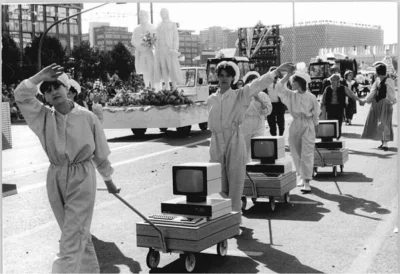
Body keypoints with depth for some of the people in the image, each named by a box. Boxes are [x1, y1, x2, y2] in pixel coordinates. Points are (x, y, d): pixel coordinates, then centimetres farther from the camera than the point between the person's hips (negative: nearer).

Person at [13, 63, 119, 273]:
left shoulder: (88, 118, -6)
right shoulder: (44, 117, 1)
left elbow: (101, 153, 4)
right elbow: (21, 96, -14)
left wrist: (108, 180, 14)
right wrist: (41, 75, -20)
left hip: (82, 178, -4)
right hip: (55, 179, 4)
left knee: (72, 237, -8)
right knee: (79, 234, 17)